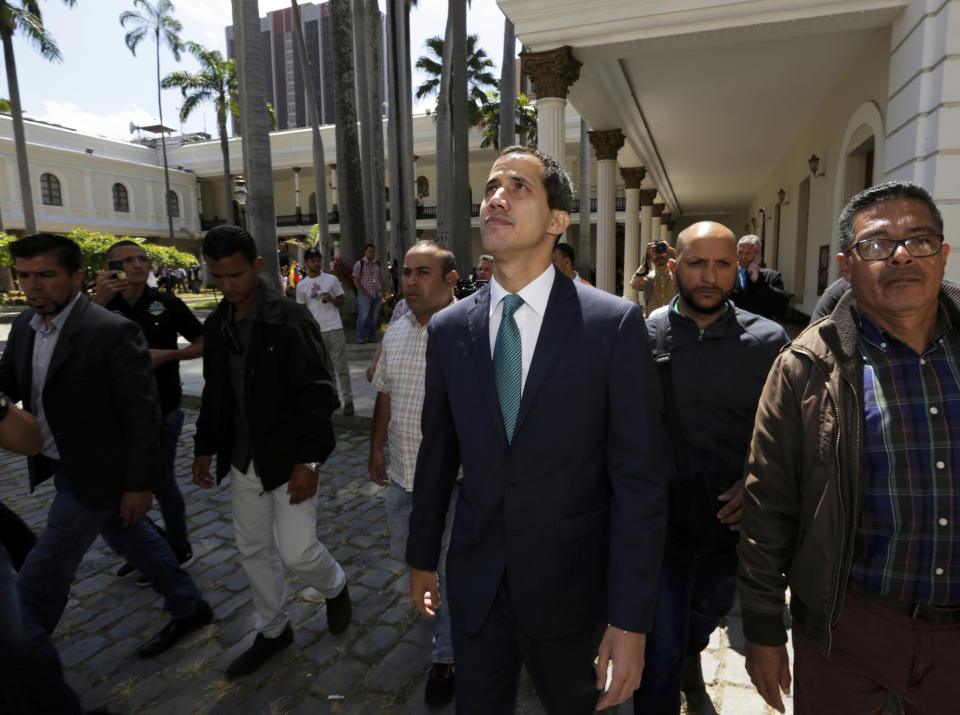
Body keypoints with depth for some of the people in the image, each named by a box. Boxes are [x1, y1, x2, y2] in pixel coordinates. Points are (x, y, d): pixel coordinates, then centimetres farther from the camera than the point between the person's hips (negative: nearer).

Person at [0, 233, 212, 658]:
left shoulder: (113, 331, -23)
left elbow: (142, 414, -21)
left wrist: (139, 483, -18)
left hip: (96, 474, -8)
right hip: (63, 466, 8)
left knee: (41, 576, 3)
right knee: (133, 541, 21)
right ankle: (189, 609, 40)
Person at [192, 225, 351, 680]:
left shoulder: (290, 320, -17)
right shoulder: (217, 325, 5)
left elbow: (316, 395, -18)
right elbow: (213, 392, 16)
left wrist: (307, 461, -20)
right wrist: (205, 449, 14)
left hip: (288, 459, -6)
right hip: (243, 461, 7)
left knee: (297, 551, -5)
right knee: (253, 550, 16)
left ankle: (334, 587, 30)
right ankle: (273, 630, 37)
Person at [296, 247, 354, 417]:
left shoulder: (331, 280, 3)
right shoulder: (301, 286, 8)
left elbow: (341, 302, 8)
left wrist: (332, 299, -14)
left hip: (334, 329, -2)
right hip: (315, 331, 2)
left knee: (341, 367, -2)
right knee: (324, 369, 11)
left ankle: (347, 400, 3)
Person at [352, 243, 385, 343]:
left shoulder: (378, 264, 14)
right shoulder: (359, 264, -2)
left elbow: (381, 279, 19)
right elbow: (356, 281, -6)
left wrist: (382, 292, 7)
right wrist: (364, 293, -12)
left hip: (377, 295, 5)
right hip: (365, 295, -5)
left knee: (374, 316, 8)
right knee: (363, 316, -5)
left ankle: (372, 337, 16)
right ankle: (360, 338, 1)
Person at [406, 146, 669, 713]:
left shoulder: (615, 323, -14)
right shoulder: (449, 329, -3)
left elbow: (640, 477, -13)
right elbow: (437, 454, 6)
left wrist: (631, 619, -12)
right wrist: (423, 557, 13)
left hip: (569, 585, -2)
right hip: (475, 581, 3)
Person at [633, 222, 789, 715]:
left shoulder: (768, 341, -6)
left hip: (734, 513, 3)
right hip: (663, 509, -3)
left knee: (712, 607, 29)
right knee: (660, 650, -1)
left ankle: (691, 669, 63)